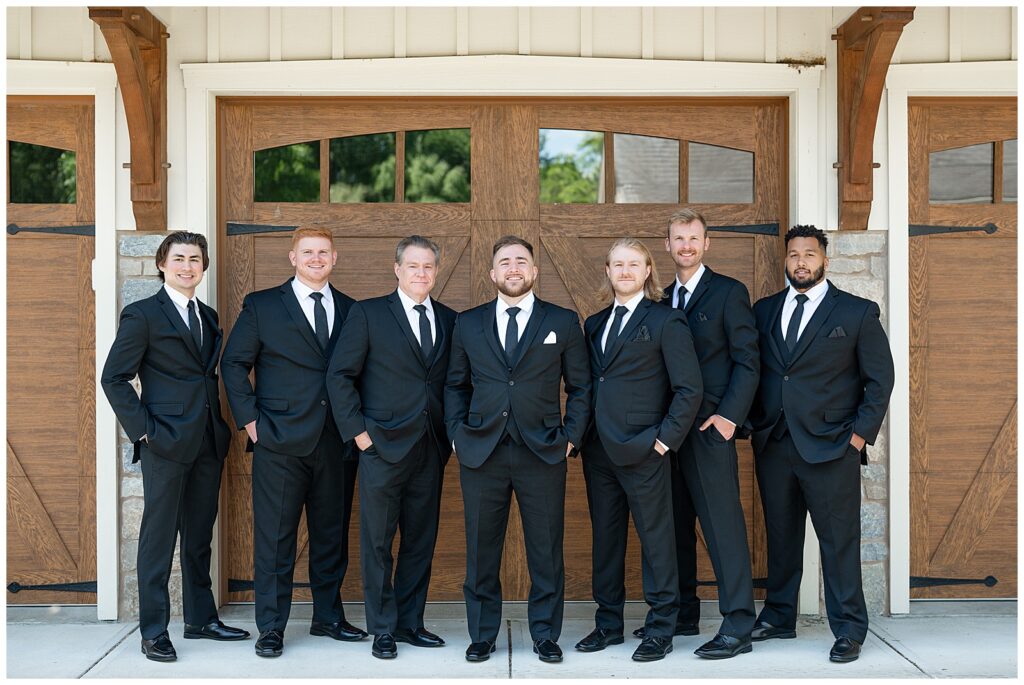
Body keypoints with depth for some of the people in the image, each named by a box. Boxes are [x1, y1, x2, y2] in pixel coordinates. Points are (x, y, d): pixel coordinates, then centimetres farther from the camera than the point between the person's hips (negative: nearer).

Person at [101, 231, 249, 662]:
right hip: (166, 441, -6)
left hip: (208, 442, 6)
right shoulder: (143, 314, -4)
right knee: (159, 538, 0)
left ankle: (201, 619, 24)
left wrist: (219, 424, 8)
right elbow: (114, 377, -7)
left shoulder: (208, 317, 16)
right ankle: (153, 632, 7)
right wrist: (143, 428, -12)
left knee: (200, 536, 14)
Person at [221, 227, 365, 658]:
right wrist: (249, 419, -5)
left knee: (332, 535, 11)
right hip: (281, 443, -3)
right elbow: (234, 364, 3)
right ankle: (271, 627, 8)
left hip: (337, 443, 3)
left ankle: (328, 617, 24)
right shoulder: (261, 306, 4)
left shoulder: (352, 311, 11)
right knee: (274, 537, 0)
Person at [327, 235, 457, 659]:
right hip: (383, 447, -4)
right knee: (377, 541, 2)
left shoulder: (449, 320, 11)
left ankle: (409, 622, 21)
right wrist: (358, 430, -8)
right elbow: (339, 375, -3)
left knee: (421, 541, 9)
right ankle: (382, 629, 12)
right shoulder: (368, 314, -1)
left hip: (430, 449, 4)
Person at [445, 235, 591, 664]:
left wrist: (571, 436, 0)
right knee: (481, 551, 6)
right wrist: (457, 434, 5)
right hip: (481, 452, 1)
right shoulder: (468, 324, 10)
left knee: (545, 551, 4)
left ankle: (545, 635, 18)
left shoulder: (563, 322, 6)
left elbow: (580, 387, 9)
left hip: (543, 453, -1)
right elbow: (455, 386, 16)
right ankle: (482, 636, 18)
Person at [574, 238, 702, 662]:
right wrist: (583, 433, 8)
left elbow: (689, 389, -8)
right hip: (598, 449, 6)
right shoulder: (595, 324, 14)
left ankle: (660, 631, 9)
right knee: (605, 537, 12)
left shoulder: (666, 322, -4)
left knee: (656, 538, 1)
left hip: (642, 450, -6)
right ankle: (608, 623, 22)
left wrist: (665, 438, -11)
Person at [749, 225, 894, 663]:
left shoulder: (858, 313, 1)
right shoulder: (764, 311, 11)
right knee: (780, 536, 13)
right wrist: (754, 423, 3)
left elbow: (880, 378, 1)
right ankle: (778, 618, 25)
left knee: (839, 540, -1)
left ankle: (849, 631, 9)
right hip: (772, 445, 4)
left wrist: (861, 433, -5)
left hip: (830, 446, -4)